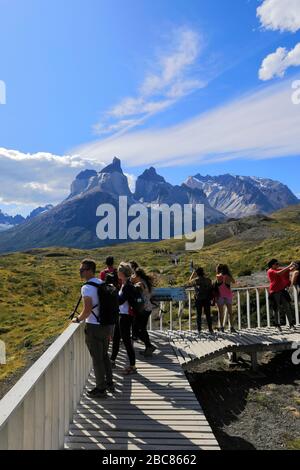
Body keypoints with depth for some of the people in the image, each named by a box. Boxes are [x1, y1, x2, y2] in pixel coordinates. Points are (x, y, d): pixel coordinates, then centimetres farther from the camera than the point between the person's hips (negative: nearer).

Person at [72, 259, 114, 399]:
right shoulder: (102, 284, 7)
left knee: (97, 359, 6)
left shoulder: (87, 287, -18)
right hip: (106, 324, 8)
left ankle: (100, 389, 17)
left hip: (94, 327, -8)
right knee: (105, 356, 21)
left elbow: (87, 309, -25)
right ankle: (109, 383, 32)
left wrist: (78, 319, -7)